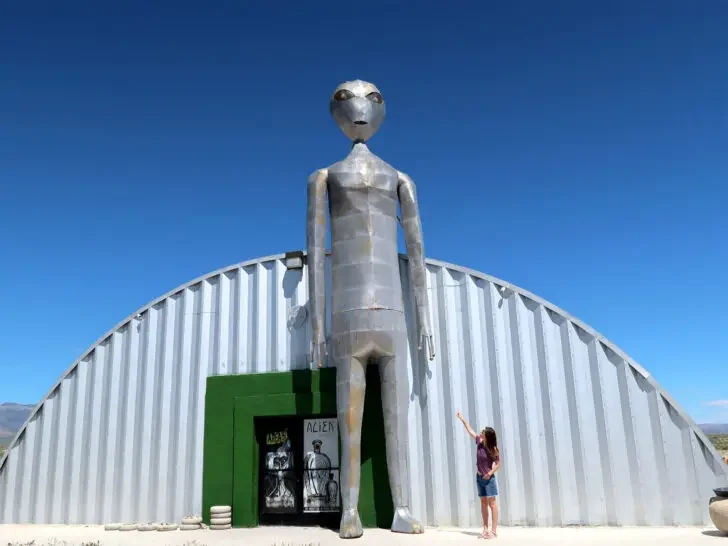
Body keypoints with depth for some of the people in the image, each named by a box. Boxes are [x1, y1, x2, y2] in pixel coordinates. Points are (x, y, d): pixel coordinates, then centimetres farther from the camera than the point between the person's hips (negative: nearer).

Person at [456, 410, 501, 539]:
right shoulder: (479, 442, -1)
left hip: (489, 478, -6)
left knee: (492, 504, -5)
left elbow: (498, 464, -8)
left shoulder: (493, 449, -15)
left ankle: (494, 531, -6)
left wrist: (490, 473, -22)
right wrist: (463, 420, 16)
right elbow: (470, 431, 12)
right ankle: (485, 530, 10)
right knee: (483, 504, 7)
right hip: (479, 477, 6)